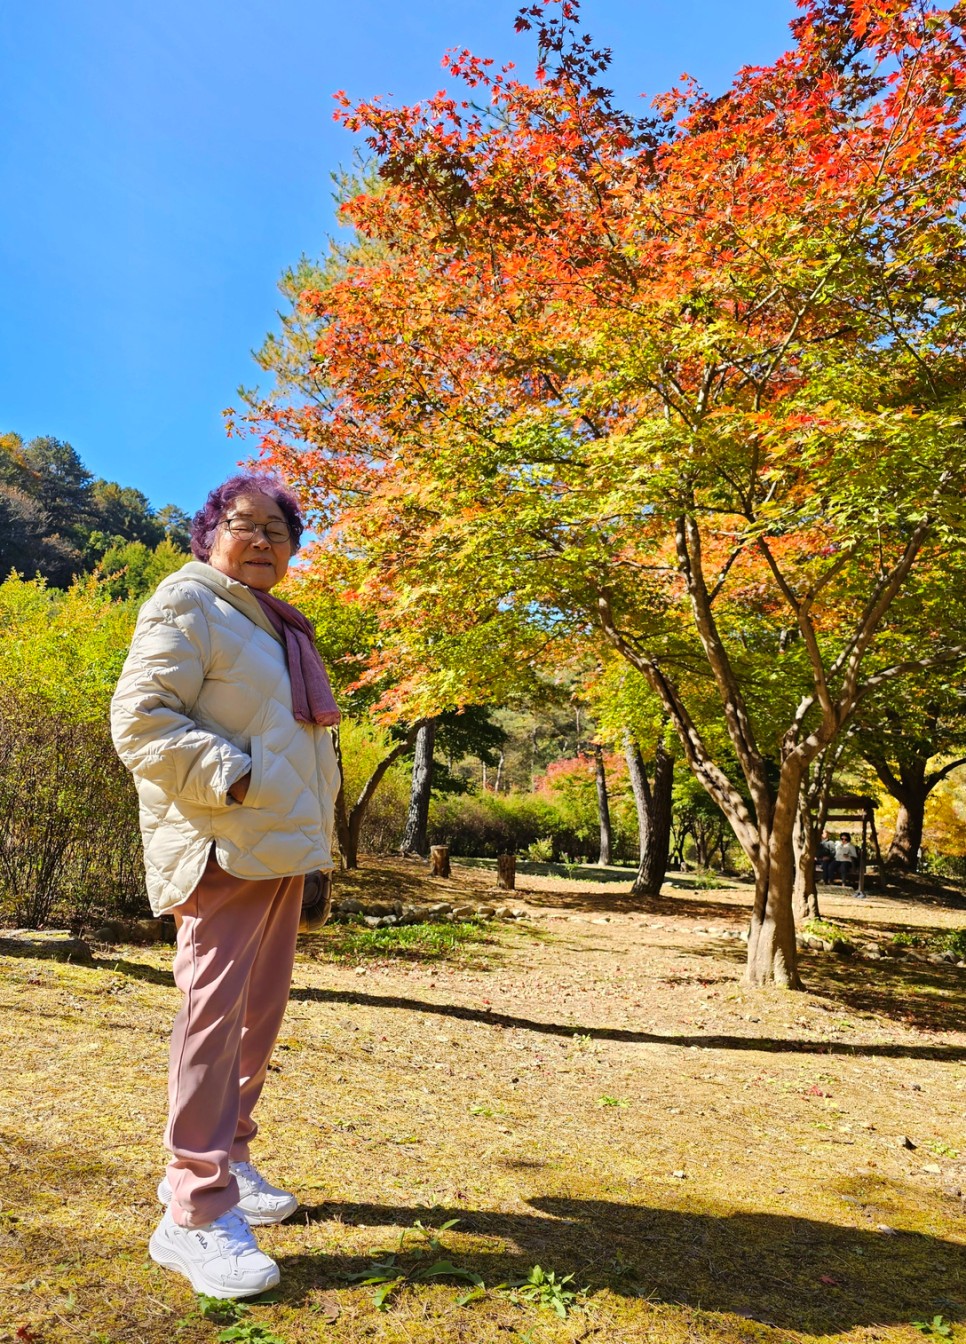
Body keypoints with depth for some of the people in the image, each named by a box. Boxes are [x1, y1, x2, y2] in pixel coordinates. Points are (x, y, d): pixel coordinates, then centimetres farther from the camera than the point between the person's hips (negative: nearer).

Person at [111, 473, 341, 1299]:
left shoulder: (276, 624, 21)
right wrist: (236, 780, -22)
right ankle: (197, 1212, 2)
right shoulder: (188, 605, -6)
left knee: (259, 1016, 15)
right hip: (225, 848, -9)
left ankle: (225, 1159, 30)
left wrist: (312, 825, 17)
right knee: (217, 1013, -8)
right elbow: (140, 721, -16)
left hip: (280, 846, 9)